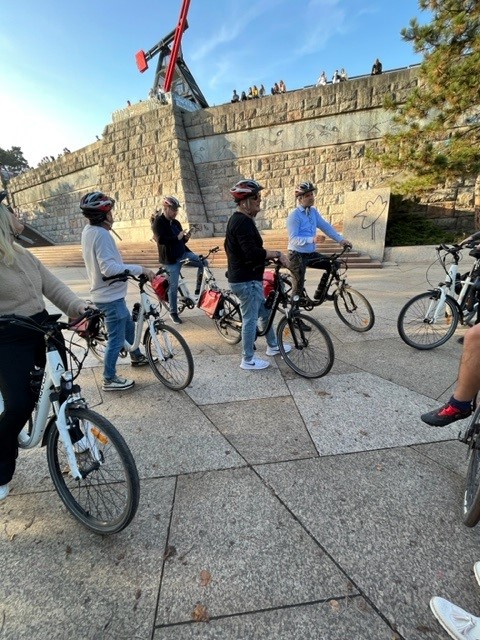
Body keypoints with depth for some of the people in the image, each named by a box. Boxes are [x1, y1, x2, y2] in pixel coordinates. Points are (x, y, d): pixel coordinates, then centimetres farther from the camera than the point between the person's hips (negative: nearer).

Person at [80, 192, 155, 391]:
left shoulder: (88, 230, 8)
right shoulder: (101, 234, -22)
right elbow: (109, 268, -32)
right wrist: (140, 269, -29)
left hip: (106, 292, 10)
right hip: (111, 295, -10)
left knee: (128, 324, 25)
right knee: (117, 338, 0)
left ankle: (137, 357, 44)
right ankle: (109, 380, 13)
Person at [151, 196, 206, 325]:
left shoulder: (176, 223, 11)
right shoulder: (158, 222, -9)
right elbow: (160, 239, -25)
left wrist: (185, 238, -7)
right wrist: (177, 237, -23)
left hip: (183, 253, 6)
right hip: (170, 258, -6)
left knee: (203, 262, -12)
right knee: (173, 286, -1)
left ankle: (198, 289, 3)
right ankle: (173, 312, 15)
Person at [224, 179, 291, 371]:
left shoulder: (237, 219, 15)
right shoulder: (243, 222, -20)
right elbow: (253, 253, -30)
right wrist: (277, 254, -19)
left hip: (241, 276, 11)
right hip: (246, 280, -11)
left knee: (265, 312, 21)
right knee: (250, 319, 0)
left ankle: (273, 346, 38)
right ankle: (248, 360, 15)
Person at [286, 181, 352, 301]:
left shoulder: (313, 211, 6)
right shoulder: (294, 215, -15)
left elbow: (325, 226, 6)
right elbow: (293, 239, -21)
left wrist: (341, 239, -2)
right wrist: (311, 239, -33)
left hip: (311, 253, 7)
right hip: (297, 255, -7)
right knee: (298, 287, -2)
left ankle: (320, 293, 14)